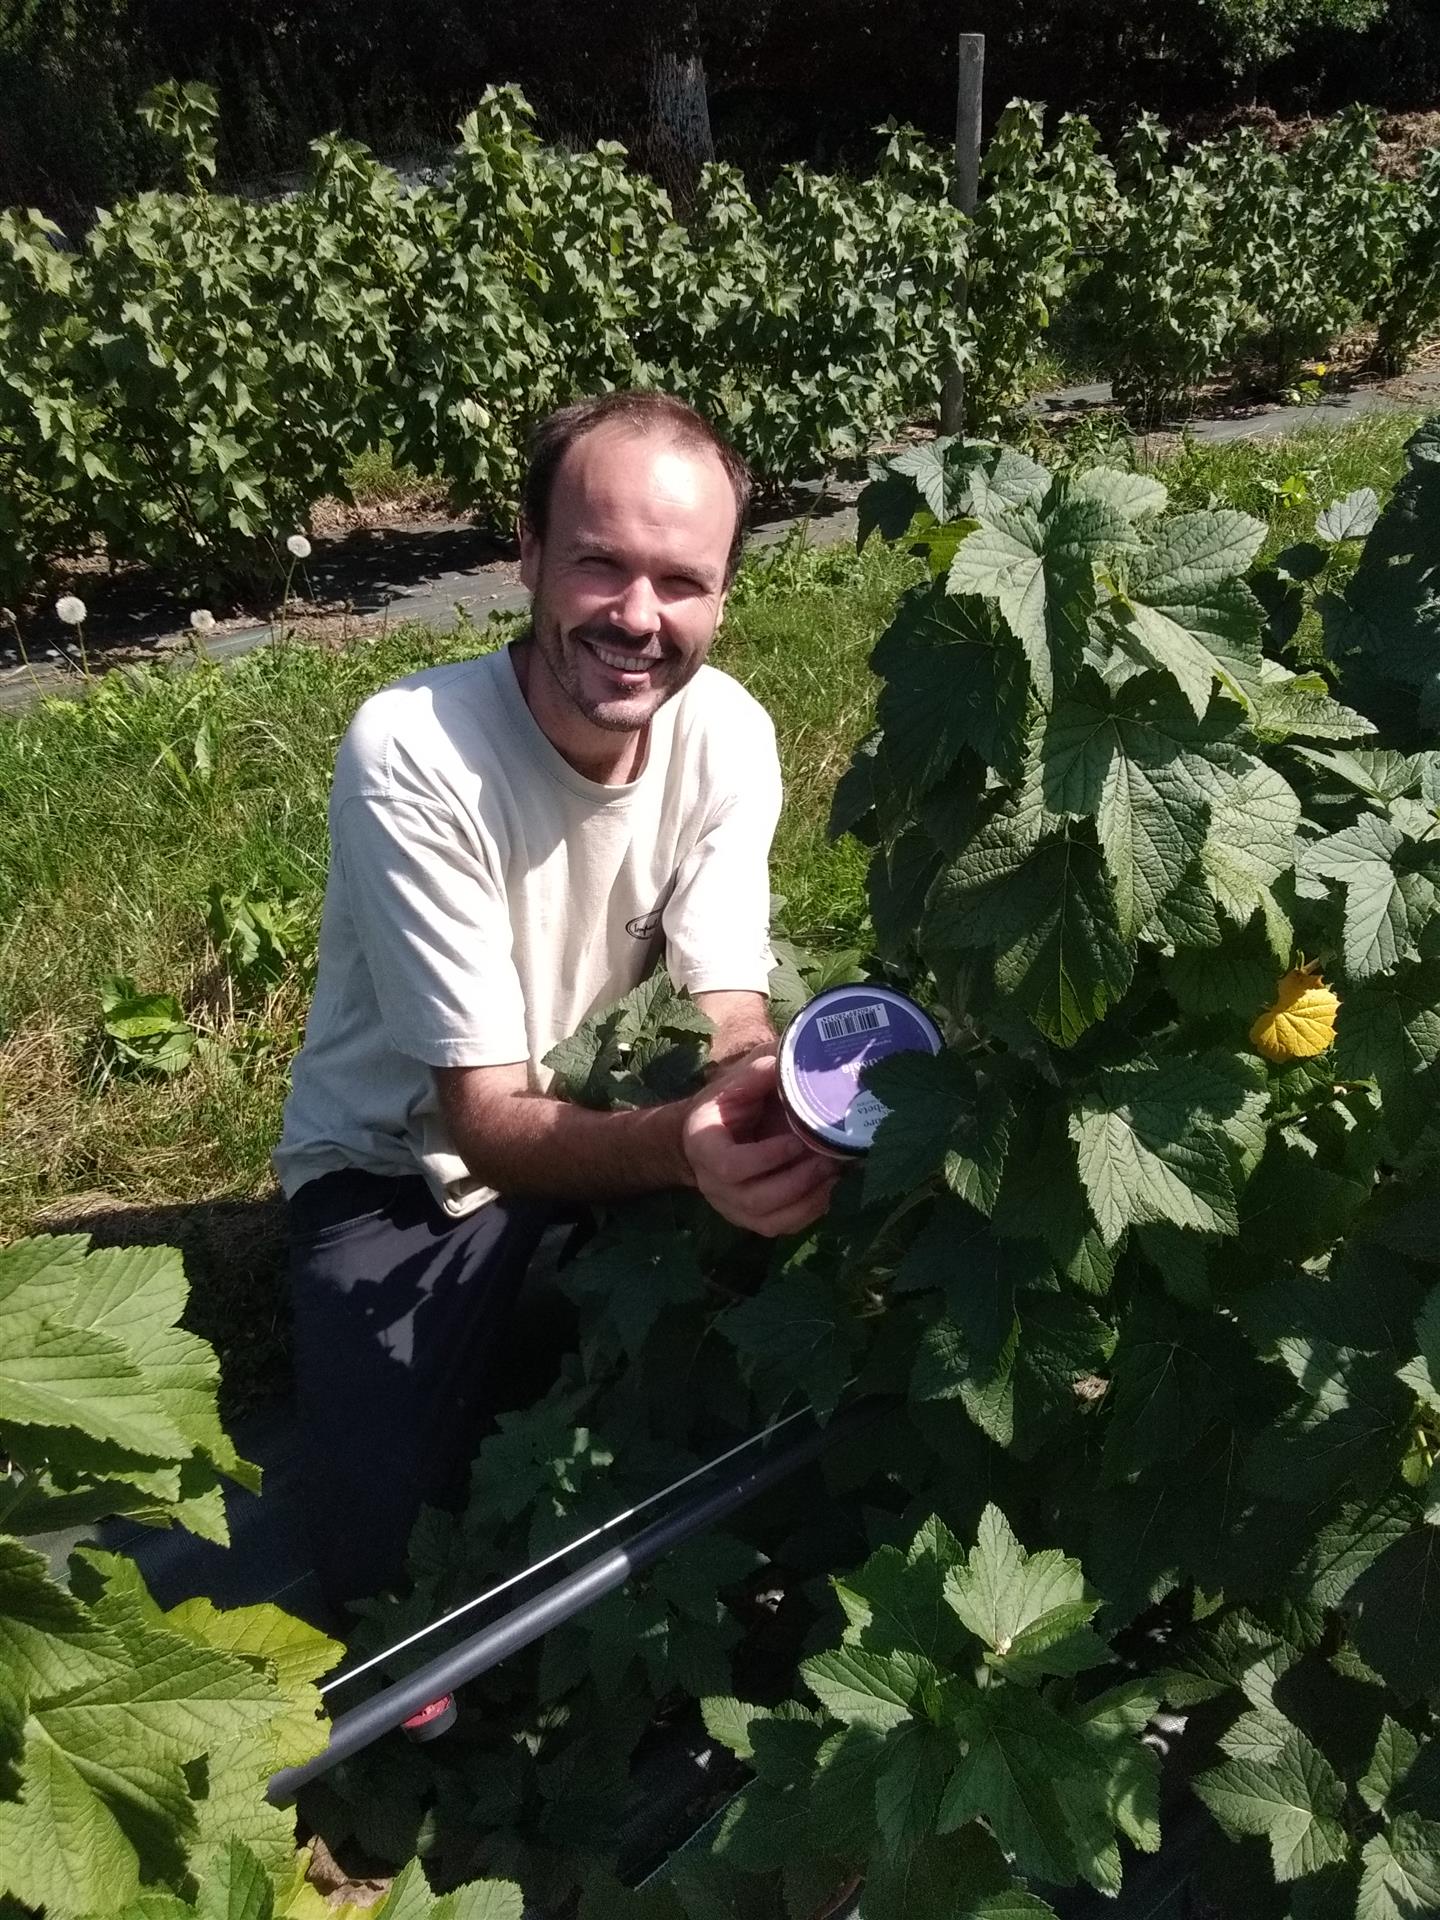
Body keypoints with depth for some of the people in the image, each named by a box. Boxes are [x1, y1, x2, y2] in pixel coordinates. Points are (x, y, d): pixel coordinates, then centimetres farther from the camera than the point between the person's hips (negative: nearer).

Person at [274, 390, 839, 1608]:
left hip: (598, 1120, 4)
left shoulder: (728, 734, -15)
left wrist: (765, 1100, -45)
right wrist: (678, 1145, -51)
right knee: (390, 1557, -17)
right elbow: (485, 1121, -30)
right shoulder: (411, 754, -29)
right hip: (405, 1167, -3)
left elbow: (731, 1022, -19)